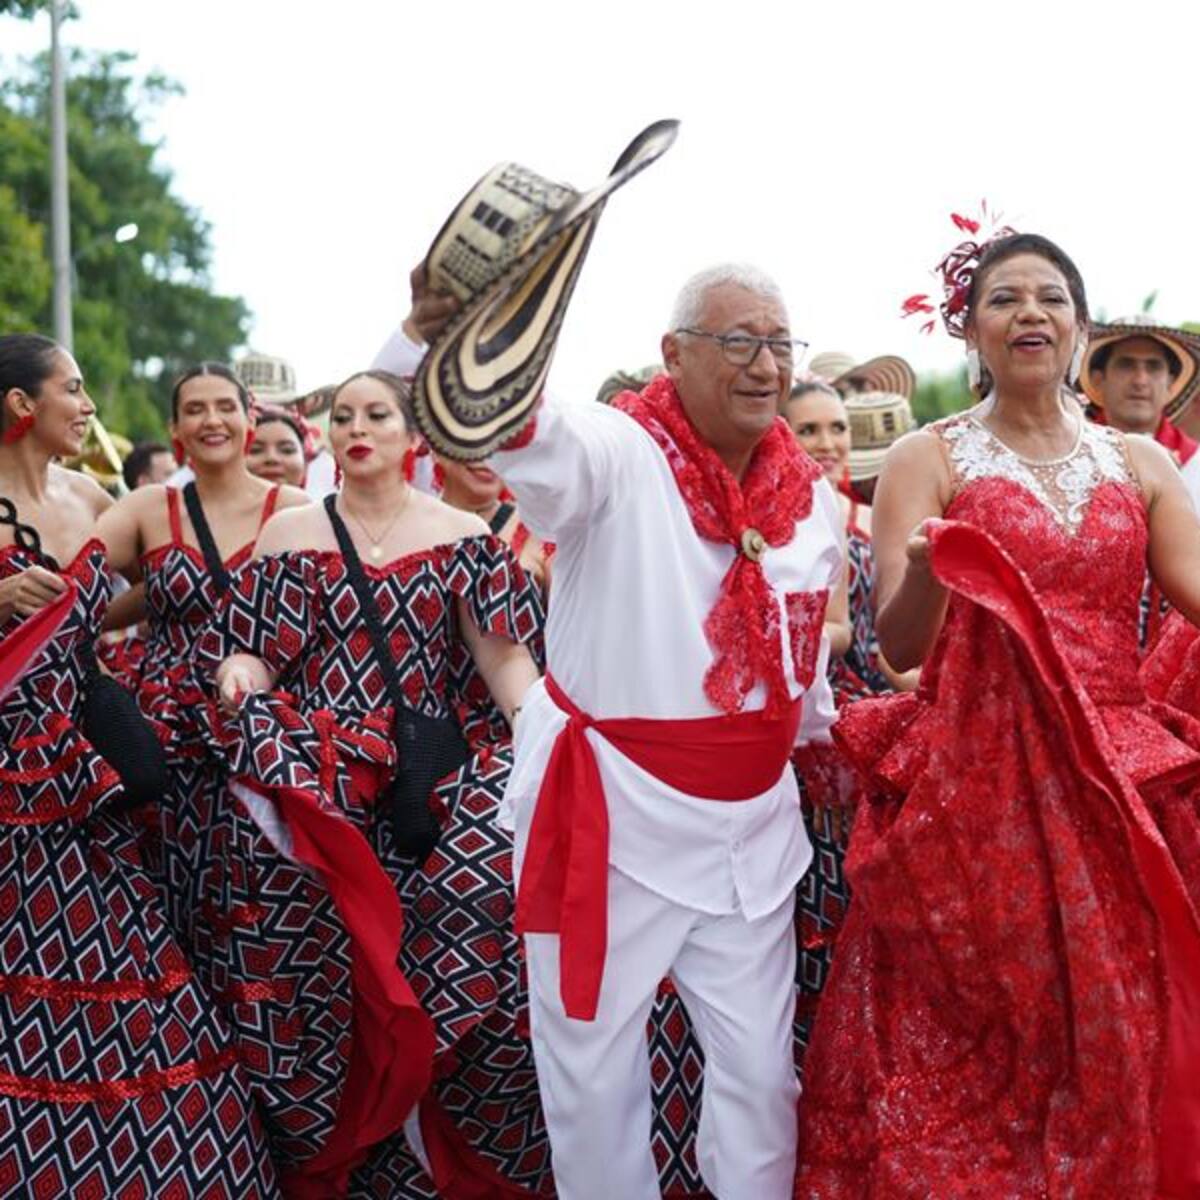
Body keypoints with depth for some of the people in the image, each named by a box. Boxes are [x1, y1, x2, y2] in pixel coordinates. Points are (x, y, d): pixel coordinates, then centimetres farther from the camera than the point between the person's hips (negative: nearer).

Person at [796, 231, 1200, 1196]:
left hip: (1121, 787, 3)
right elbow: (898, 645, -7)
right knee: (963, 1055, -1)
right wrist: (925, 575, -27)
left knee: (1119, 1040, 7)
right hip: (976, 786, -3)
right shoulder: (929, 459, 1)